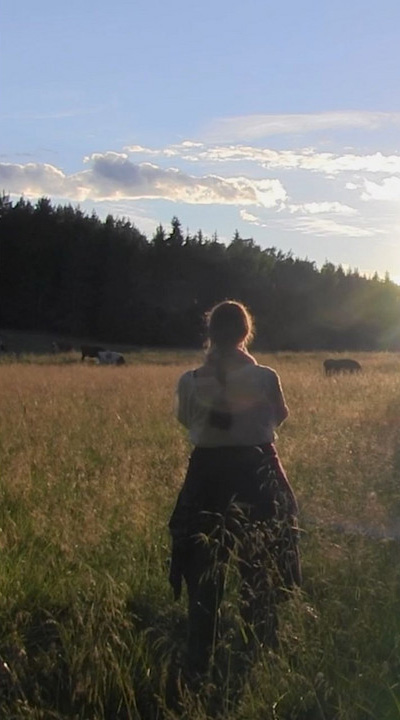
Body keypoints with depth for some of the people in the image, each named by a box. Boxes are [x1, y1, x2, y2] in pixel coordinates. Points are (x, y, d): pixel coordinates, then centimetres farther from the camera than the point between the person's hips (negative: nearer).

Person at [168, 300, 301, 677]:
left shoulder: (190, 382, -9)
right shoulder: (265, 378, -13)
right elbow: (280, 415, 6)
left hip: (207, 476, 1)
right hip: (258, 476, 0)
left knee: (204, 575, 13)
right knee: (260, 575, 17)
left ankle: (199, 664, 19)